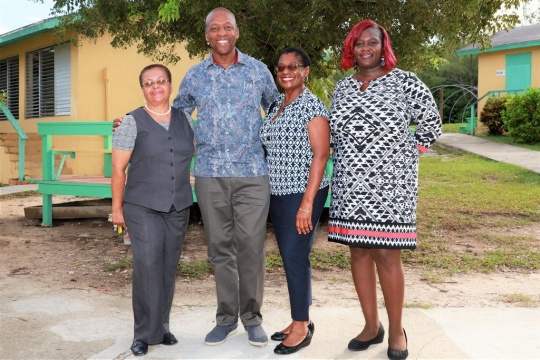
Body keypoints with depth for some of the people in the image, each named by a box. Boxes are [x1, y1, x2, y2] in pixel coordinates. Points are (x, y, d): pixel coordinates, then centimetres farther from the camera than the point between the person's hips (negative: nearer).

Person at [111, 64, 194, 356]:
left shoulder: (184, 120, 8)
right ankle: (145, 333, 0)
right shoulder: (133, 122, -4)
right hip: (143, 208, -4)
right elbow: (118, 169, -4)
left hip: (178, 207, 4)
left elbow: (196, 153, 20)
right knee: (147, 266, -11)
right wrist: (117, 208, -5)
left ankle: (162, 326, 20)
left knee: (168, 267, 8)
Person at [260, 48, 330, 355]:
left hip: (302, 193, -7)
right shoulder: (276, 105, 12)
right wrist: (271, 191, 11)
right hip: (278, 193, 7)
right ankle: (301, 319, 25)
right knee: (290, 257, 12)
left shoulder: (312, 106, -10)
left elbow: (321, 155, -15)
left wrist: (307, 203, -21)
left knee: (295, 257, -4)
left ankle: (302, 327, 9)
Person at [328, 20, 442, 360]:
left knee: (386, 255, -5)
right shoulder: (342, 87, 12)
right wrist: (348, 164, 13)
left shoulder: (404, 82, -2)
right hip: (350, 185, 5)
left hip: (390, 185, -4)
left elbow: (432, 124, 3)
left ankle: (396, 330, 11)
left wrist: (406, 154, 1)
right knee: (358, 253, 7)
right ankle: (371, 326, 20)